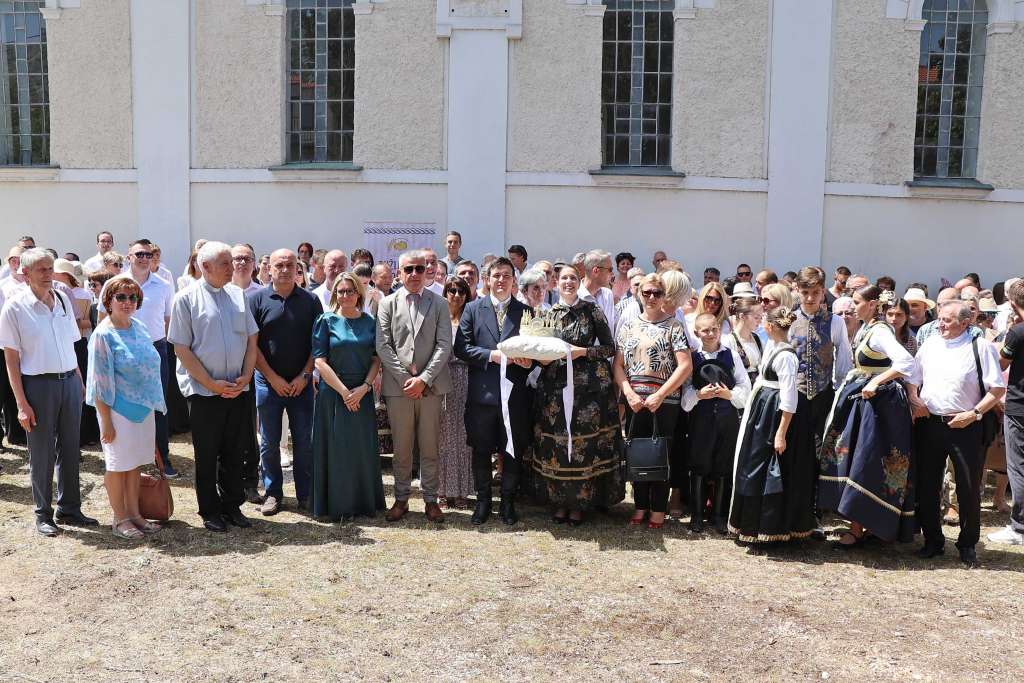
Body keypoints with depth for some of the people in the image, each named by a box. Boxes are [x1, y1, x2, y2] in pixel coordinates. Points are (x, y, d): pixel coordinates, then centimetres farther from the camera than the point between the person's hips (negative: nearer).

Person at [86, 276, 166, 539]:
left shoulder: (140, 328, 6)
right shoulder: (103, 335, -12)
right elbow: (100, 382, -14)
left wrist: (153, 403, 13)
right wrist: (106, 421, -15)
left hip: (144, 408, 6)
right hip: (119, 410, -6)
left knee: (135, 463, 14)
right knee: (118, 465, 6)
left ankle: (133, 513, 25)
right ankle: (120, 518, 18)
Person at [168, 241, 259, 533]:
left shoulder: (238, 295, 8)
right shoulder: (186, 298, -6)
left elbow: (252, 339, 10)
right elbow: (182, 349, -8)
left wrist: (247, 375, -3)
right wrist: (212, 383, -13)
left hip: (237, 388, 4)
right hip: (203, 391, -4)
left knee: (234, 451, 11)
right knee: (207, 454, 6)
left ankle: (232, 506, 24)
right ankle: (210, 512, 18)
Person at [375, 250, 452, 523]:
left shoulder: (439, 304, 6)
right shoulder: (388, 303, 6)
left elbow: (444, 345, -1)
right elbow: (383, 346, 0)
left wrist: (424, 379, -10)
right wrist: (405, 378, -9)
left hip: (430, 385, 0)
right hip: (398, 386, 0)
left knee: (430, 447, 6)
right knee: (401, 447, 7)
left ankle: (431, 499, 15)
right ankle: (401, 499, 18)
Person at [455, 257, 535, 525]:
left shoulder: (526, 311, 8)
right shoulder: (473, 309, 6)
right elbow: (462, 348, -1)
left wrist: (529, 360, -14)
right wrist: (491, 355, -14)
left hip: (515, 392, 1)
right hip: (482, 391, 0)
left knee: (513, 451, 7)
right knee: (481, 450, 9)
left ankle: (508, 501, 22)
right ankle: (483, 501, 24)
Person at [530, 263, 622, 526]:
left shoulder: (591, 310, 2)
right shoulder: (548, 313, 10)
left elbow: (610, 348, 1)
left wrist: (582, 351, -12)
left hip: (587, 386, -2)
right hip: (554, 386, 2)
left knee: (584, 444, -1)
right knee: (554, 444, 2)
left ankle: (579, 503, 12)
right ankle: (559, 501, 16)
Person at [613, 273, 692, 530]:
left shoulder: (674, 326, -1)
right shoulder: (628, 327, 10)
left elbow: (685, 366, -9)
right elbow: (618, 364, 7)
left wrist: (659, 396, -14)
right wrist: (629, 393, -8)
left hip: (664, 401, -3)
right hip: (634, 400, 3)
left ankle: (658, 508, 15)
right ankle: (640, 504, 21)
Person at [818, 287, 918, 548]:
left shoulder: (879, 331, -17)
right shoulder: (867, 328, 12)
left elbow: (906, 361, -31)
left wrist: (876, 382, -25)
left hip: (876, 401, -10)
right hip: (862, 401, 10)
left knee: (864, 463, -5)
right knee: (853, 458, 13)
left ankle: (857, 529, 3)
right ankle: (862, 523, 22)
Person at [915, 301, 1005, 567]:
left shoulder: (981, 347, -7)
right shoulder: (929, 344, 7)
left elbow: (998, 389, -6)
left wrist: (974, 414, -13)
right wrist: (914, 400, 1)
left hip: (965, 426, -4)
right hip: (930, 423, 4)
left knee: (969, 488, 5)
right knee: (927, 485, 9)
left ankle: (968, 545, 22)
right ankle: (932, 541, 24)